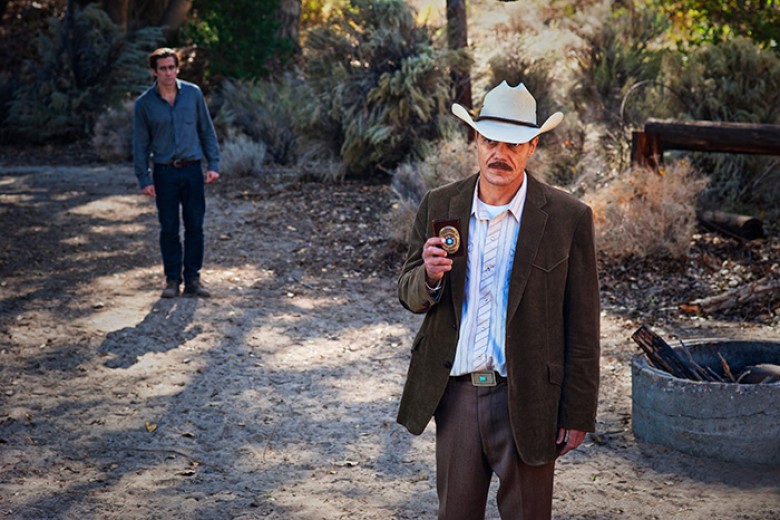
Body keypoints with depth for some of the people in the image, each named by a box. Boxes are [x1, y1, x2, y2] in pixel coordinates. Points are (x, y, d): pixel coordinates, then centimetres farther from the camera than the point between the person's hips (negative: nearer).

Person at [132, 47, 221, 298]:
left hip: (192, 169, 1)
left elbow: (206, 130, 8)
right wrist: (143, 179, -1)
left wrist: (213, 163, 2)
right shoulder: (144, 103, -1)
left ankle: (192, 279, 12)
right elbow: (140, 143, 3)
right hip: (164, 172, -1)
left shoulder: (193, 93, 2)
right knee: (168, 228, 3)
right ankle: (172, 279, 13)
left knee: (195, 226, 3)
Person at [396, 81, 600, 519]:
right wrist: (430, 276, -16)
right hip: (455, 393, 3)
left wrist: (578, 414, -4)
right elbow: (409, 296, 8)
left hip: (525, 399, -3)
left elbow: (582, 327, -4)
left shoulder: (569, 218, -7)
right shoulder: (439, 207, 3)